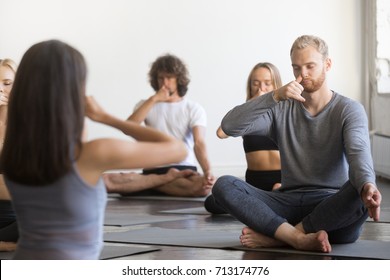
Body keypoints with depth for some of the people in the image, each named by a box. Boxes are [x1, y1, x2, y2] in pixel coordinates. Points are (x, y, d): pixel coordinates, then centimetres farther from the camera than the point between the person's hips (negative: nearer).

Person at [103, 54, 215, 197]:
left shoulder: (194, 109, 5)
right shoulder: (147, 105, 12)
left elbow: (199, 143, -10)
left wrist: (207, 171, -29)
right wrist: (153, 99, -12)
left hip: (184, 170, 0)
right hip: (153, 169, 0)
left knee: (204, 185, -38)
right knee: (107, 180, -27)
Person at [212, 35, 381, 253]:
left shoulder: (349, 110, 2)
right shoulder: (282, 108, 9)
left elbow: (359, 153, -18)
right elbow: (230, 126, -5)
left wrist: (367, 185, -42)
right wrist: (275, 96, -17)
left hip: (333, 209, -2)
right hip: (290, 204, 2)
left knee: (361, 193, -36)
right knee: (224, 185, -19)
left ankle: (276, 236, -26)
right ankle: (300, 238, -35)